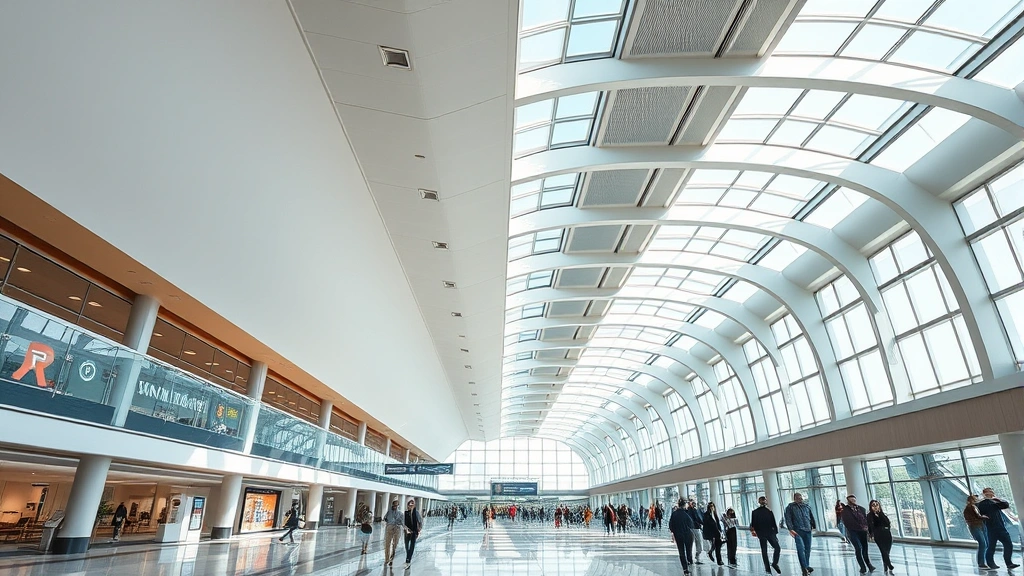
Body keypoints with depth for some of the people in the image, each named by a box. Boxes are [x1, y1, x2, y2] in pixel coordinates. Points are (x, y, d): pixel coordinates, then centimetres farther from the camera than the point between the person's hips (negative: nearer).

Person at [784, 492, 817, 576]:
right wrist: (791, 529, -14)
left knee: (807, 548, 7)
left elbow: (811, 517, 21)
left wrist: (814, 526, 15)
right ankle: (804, 568, -11)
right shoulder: (790, 507, 1)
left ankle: (807, 566, 20)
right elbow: (788, 518, -5)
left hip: (807, 530, 4)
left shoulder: (806, 506, 13)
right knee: (801, 548, -13)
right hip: (798, 530, -4)